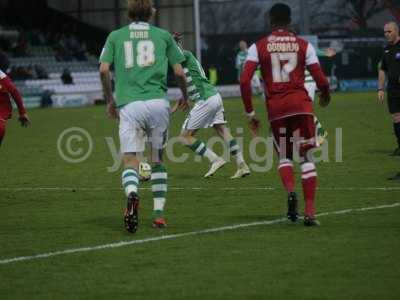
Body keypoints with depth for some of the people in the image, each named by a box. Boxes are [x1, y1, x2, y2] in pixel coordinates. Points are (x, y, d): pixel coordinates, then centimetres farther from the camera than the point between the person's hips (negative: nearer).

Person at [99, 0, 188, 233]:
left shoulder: (115, 36, 12)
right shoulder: (163, 35, 11)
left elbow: (104, 70, 2)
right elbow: (179, 72, 9)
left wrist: (110, 100, 15)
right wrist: (185, 97, 27)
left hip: (129, 105, -1)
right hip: (158, 102, 1)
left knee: (130, 160, -4)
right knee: (158, 159, 15)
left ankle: (132, 193, -36)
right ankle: (159, 213, 11)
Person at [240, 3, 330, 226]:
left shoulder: (259, 47, 6)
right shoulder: (303, 45, 7)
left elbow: (244, 81, -2)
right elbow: (321, 80, 4)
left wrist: (250, 112, 7)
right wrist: (326, 96, 26)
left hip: (276, 106, 1)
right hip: (301, 102, -1)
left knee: (284, 156, 17)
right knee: (306, 157, 6)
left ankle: (290, 191, -13)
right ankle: (310, 212, -1)